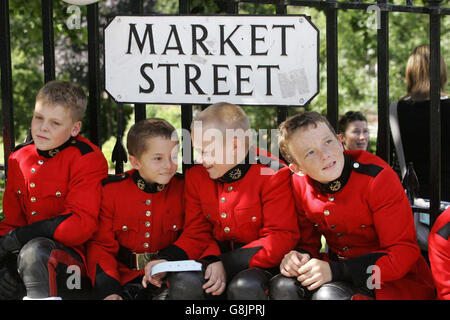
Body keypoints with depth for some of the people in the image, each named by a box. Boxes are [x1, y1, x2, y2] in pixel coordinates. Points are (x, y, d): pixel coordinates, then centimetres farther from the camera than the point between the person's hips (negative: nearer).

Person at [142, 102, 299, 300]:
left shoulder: (273, 175, -10)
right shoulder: (196, 176, 8)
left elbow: (282, 237, -14)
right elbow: (196, 232, 11)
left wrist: (227, 265, -23)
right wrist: (168, 261, -11)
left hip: (258, 262, -4)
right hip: (215, 257, 4)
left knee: (245, 287, -38)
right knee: (183, 282, -29)